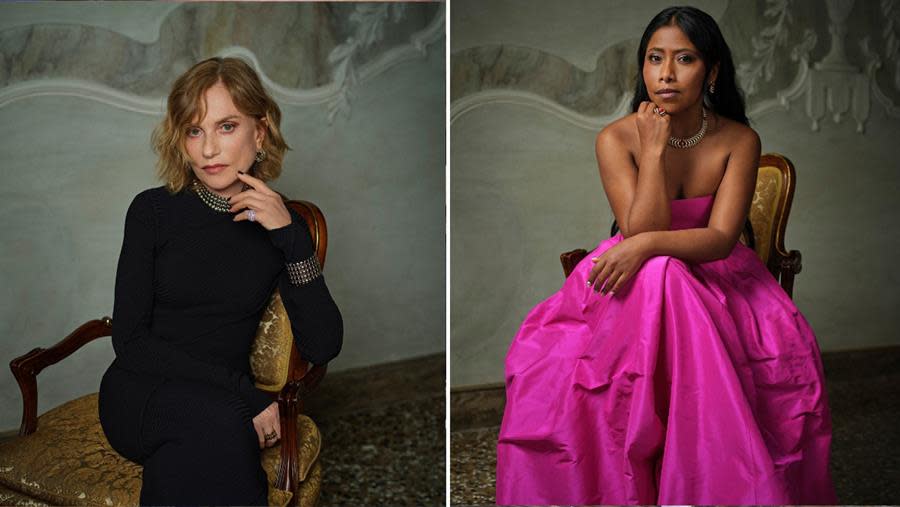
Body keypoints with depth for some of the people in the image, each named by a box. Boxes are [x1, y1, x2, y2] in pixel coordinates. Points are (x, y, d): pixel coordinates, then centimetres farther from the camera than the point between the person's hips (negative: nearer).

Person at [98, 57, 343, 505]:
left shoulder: (282, 224, 4)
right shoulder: (154, 210, -1)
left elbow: (322, 347, -6)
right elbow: (129, 340, -6)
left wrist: (291, 237, -15)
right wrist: (245, 393, -16)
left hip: (226, 408, 1)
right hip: (141, 396, 0)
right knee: (217, 419, -34)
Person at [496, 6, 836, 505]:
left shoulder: (739, 141, -7)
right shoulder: (616, 139, -10)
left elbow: (721, 238, -17)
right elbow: (640, 230, -19)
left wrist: (647, 244, -32)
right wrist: (655, 149, -21)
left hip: (713, 274, 1)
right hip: (634, 280, -1)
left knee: (788, 350, -27)